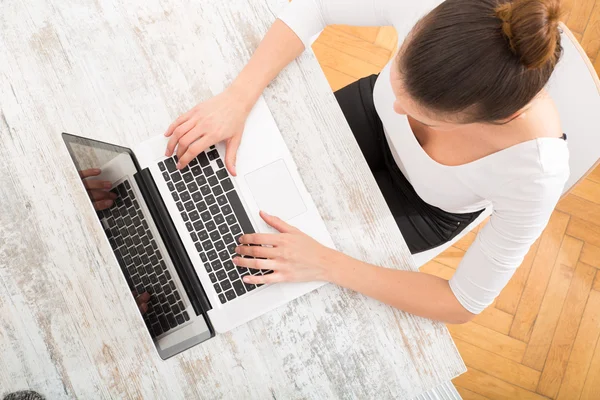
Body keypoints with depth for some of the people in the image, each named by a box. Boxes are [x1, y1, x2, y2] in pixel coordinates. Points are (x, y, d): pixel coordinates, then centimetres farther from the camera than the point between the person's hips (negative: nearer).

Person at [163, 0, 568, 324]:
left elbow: (464, 304, -28)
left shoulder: (535, 172, -41)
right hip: (374, 116, 3)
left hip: (423, 207, -2)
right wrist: (237, 98, -33)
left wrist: (327, 264, -35)